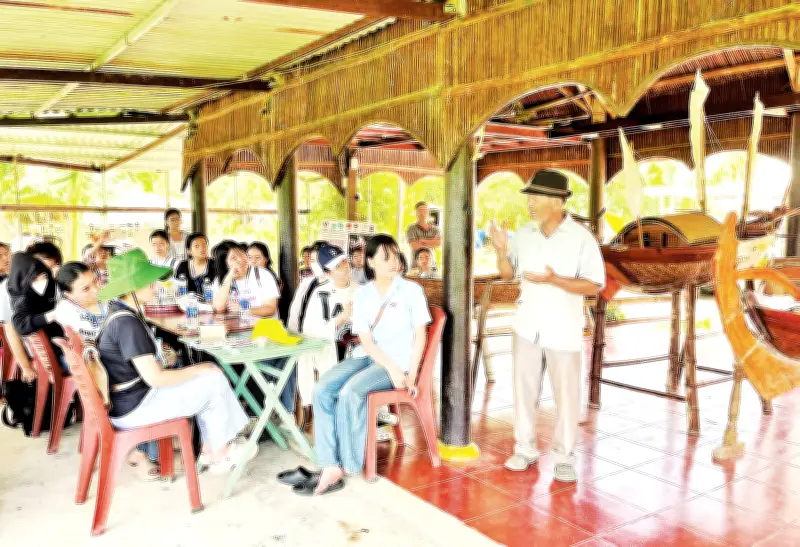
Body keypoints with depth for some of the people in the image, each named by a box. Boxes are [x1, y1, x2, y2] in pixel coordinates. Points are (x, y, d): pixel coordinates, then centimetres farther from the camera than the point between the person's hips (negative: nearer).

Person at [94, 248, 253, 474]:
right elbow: (155, 378, -25)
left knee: (209, 378, 15)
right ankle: (220, 451, 15)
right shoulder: (127, 323, -24)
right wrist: (198, 369, -12)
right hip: (133, 409, -10)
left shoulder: (119, 312, 7)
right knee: (214, 381, -4)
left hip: (129, 395, 10)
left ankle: (209, 451, 17)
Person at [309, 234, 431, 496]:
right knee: (322, 390, -21)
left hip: (399, 358, -4)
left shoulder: (411, 290, 2)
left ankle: (346, 467, -16)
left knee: (351, 392, -30)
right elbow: (365, 340, -1)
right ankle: (331, 468, -24)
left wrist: (411, 375, -12)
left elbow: (420, 336, 0)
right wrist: (391, 368, -16)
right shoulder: (362, 295, 9)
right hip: (367, 356, 4)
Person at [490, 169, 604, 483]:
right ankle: (525, 448, 25)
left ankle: (564, 457, 20)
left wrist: (554, 279, -25)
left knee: (566, 395, 6)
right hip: (527, 326, 4)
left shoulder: (581, 238, -12)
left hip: (563, 331, -4)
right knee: (524, 390, 11)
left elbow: (595, 285, -14)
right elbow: (508, 273, 8)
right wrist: (501, 250, -12)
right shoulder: (524, 234, 1)